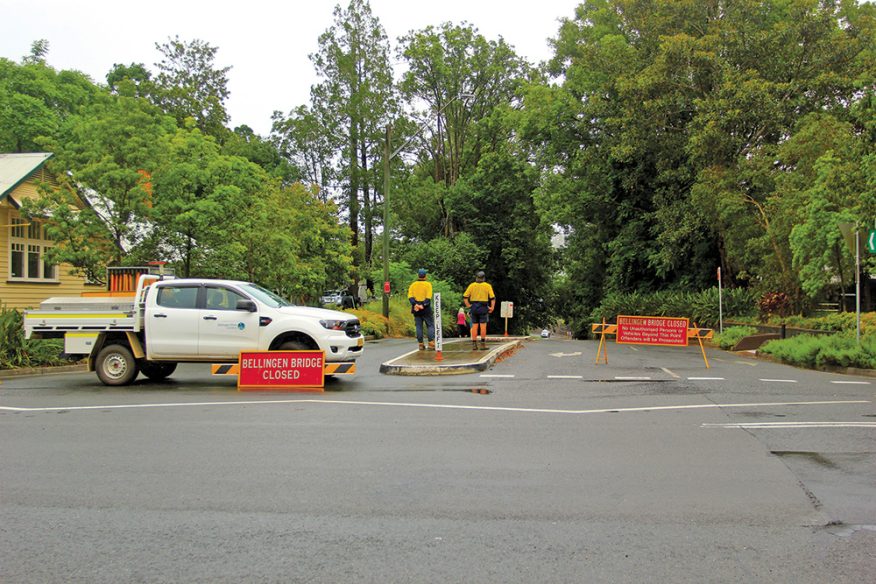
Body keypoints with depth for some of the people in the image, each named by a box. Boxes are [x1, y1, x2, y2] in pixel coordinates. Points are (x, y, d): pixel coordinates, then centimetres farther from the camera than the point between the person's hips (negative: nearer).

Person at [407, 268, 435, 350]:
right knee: (430, 325, 4)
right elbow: (428, 297, -12)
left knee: (419, 326, 7)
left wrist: (415, 304, -12)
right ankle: (431, 342, -6)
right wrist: (423, 305, -16)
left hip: (416, 308, 3)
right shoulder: (428, 284, -2)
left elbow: (410, 297, -2)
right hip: (426, 309, -3)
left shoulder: (412, 285, 8)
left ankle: (421, 344, 5)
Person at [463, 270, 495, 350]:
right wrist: (492, 307, -7)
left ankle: (474, 344, 3)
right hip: (483, 307, -2)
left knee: (474, 326, 5)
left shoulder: (472, 285, 4)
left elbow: (465, 297, -4)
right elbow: (492, 298, -8)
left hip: (474, 307, 2)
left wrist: (468, 305, -2)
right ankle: (483, 344, -4)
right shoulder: (487, 286, 0)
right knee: (483, 326, -1)